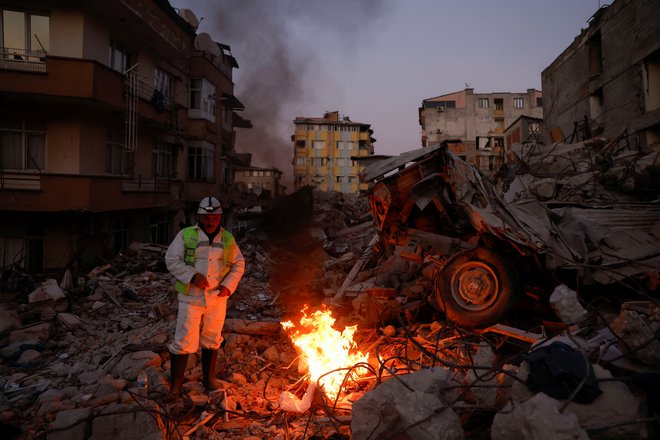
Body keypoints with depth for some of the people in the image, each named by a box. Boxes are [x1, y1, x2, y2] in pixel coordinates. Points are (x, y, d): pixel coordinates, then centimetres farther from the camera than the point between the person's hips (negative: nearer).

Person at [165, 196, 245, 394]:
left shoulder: (228, 239, 4)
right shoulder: (186, 235, -4)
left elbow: (238, 264, 8)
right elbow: (172, 260, -5)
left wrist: (228, 285, -7)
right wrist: (192, 275, -19)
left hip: (217, 299, 3)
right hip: (191, 298, -3)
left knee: (212, 341, 15)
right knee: (184, 342, -1)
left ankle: (209, 380, 33)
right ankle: (175, 385, 18)